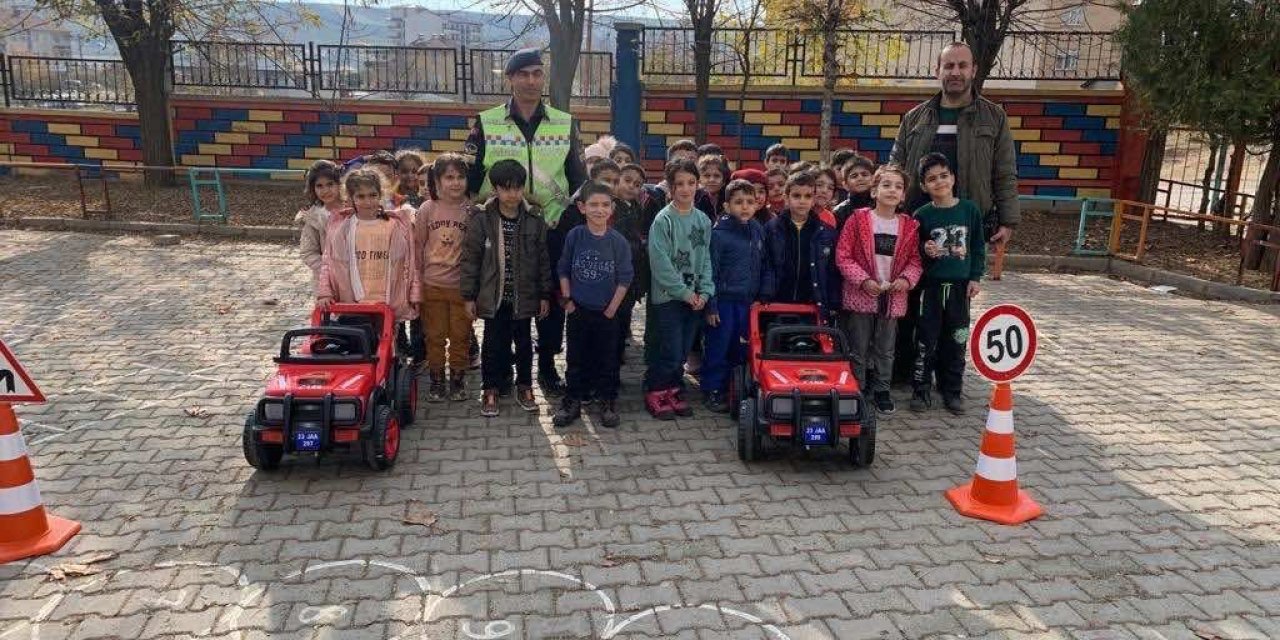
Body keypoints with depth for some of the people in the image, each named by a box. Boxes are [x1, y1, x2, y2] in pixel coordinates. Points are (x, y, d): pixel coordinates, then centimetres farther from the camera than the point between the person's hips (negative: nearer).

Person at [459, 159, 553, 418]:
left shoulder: (534, 222, -2)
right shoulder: (481, 221, -7)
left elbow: (543, 261, 3)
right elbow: (469, 259, -4)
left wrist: (545, 295, 3)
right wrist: (469, 296, -6)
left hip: (523, 296, 2)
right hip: (493, 296, -1)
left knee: (524, 342, 13)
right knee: (493, 343, 9)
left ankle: (524, 387, 30)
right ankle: (490, 389, 24)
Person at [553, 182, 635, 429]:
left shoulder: (618, 242, -9)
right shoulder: (574, 236, -5)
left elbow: (624, 279, -5)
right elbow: (563, 271, 3)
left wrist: (612, 309, -6)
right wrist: (567, 300, -2)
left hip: (606, 312, -1)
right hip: (578, 310, 1)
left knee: (607, 359, 10)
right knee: (576, 357, 11)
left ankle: (608, 402, 25)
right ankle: (572, 401, 24)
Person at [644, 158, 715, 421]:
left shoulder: (703, 220, 7)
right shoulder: (663, 220, -10)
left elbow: (705, 259, 9)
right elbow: (661, 264, -15)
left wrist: (704, 292, -2)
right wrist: (685, 292, -13)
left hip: (695, 298, 5)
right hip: (668, 297, -5)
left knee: (683, 351, 12)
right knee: (670, 352, -5)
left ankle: (673, 391, 28)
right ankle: (654, 392, 15)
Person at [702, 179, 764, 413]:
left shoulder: (758, 230, 6)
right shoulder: (719, 233, -11)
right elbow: (711, 272, -10)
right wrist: (710, 306, -11)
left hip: (749, 300, 5)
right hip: (725, 300, -5)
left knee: (741, 348, 14)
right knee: (718, 348, 3)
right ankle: (713, 391, 16)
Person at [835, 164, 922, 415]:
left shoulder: (909, 226, 3)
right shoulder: (858, 219, -7)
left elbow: (914, 260, 8)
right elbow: (842, 255, -9)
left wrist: (906, 279, -12)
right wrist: (863, 280, -18)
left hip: (893, 296, 3)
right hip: (861, 295, -3)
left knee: (885, 348, 14)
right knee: (858, 347, 7)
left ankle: (881, 389, 29)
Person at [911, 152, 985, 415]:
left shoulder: (970, 209, 1)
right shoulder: (922, 215, -2)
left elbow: (978, 247, 6)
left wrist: (975, 277, 2)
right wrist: (925, 250, -18)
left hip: (960, 285, 1)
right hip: (930, 285, -1)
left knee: (956, 340, 8)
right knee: (926, 339, 1)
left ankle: (952, 390, 20)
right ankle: (922, 389, 11)